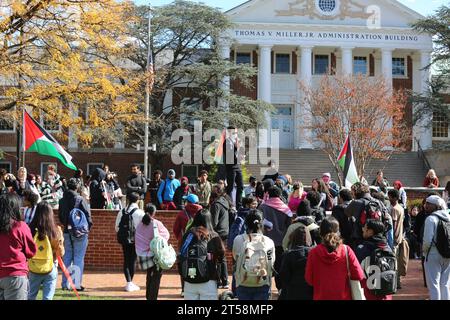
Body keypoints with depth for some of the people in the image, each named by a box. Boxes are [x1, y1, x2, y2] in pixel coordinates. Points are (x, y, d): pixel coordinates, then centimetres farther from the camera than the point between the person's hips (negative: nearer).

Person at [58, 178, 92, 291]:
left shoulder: (62, 201, 2)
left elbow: (60, 216, 9)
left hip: (67, 232, 5)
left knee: (67, 257, 13)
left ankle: (65, 283, 16)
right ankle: (76, 284, -1)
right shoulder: (80, 199, -13)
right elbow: (87, 215, -12)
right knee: (78, 258, 0)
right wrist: (88, 227, 3)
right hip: (80, 233, -5)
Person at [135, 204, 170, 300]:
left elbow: (137, 239, 3)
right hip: (155, 254, -5)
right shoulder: (156, 224, -16)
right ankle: (153, 297, 1)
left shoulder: (140, 224, -3)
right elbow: (166, 235, -7)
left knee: (149, 275, 21)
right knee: (156, 277, 4)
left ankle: (148, 296, 28)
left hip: (143, 254, 5)